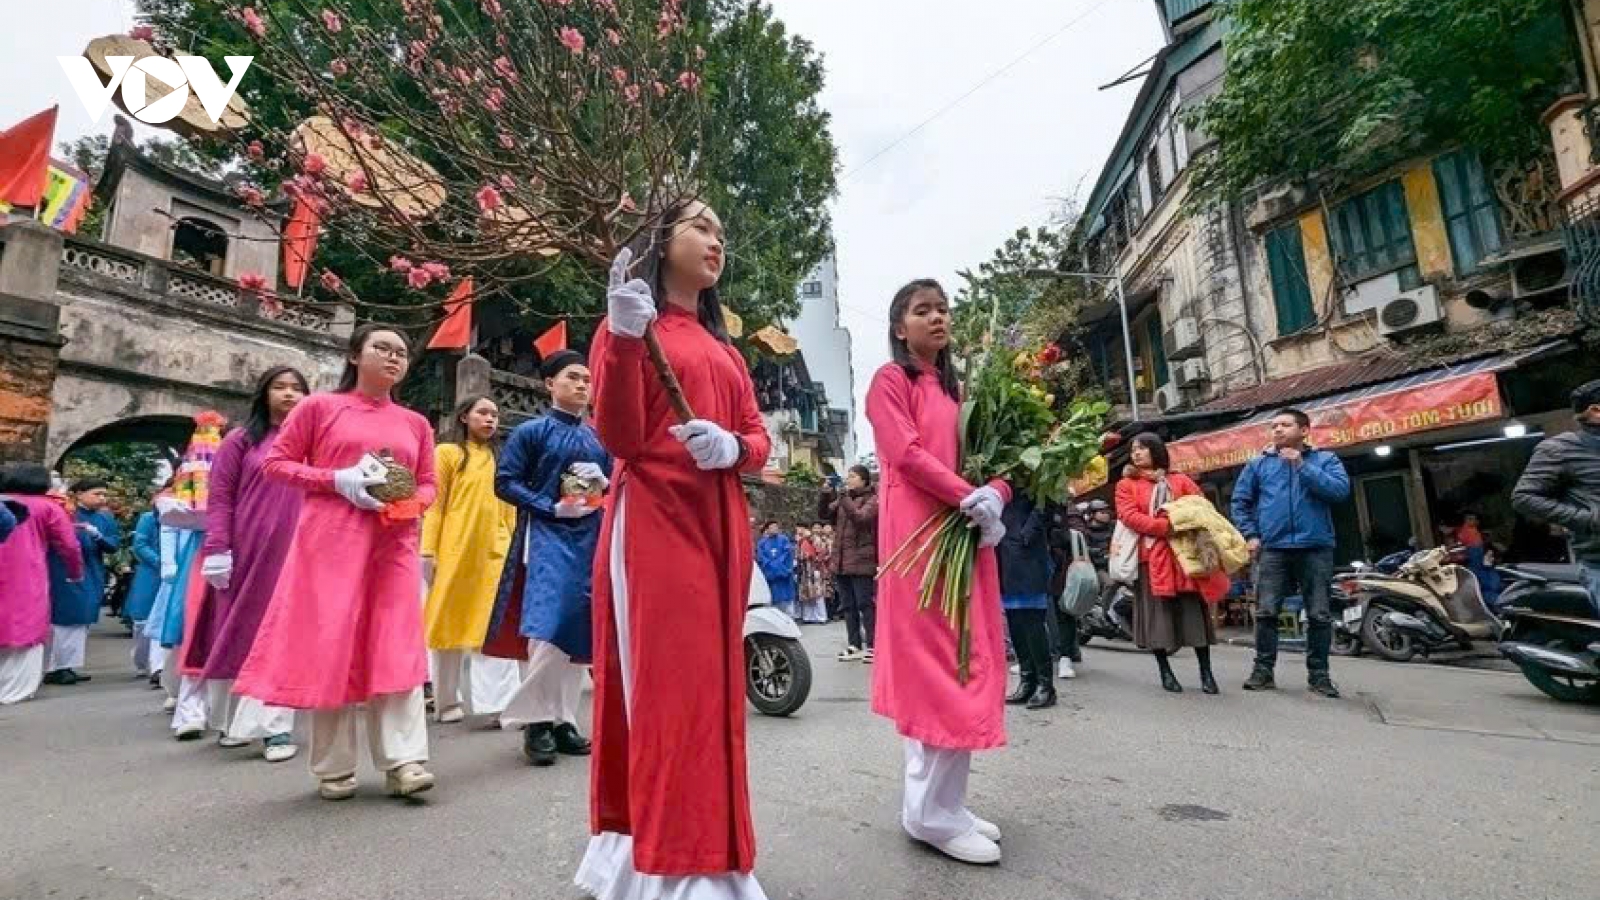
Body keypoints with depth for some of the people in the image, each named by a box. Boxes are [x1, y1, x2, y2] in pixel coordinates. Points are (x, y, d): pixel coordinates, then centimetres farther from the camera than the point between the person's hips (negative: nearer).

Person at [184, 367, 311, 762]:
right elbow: (219, 498, 0)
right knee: (238, 634, 8)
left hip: (293, 555, 1)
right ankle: (233, 720, 24)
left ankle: (276, 727, 4)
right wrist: (217, 549, -10)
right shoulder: (241, 441, 6)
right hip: (245, 553, -1)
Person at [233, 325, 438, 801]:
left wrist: (410, 503, -6)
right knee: (331, 643, 1)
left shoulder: (416, 424, 14)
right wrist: (337, 480, -12)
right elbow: (275, 462, 3)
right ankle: (334, 767, 14)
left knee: (398, 646, -3)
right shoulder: (319, 407, 4)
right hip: (331, 540, -2)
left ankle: (403, 761, -1)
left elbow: (428, 484, 17)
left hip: (394, 543, 3)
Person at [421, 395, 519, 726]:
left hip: (495, 553, 3)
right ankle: (448, 701, 18)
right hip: (455, 551, -3)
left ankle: (499, 702, -3)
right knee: (450, 622, 6)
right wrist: (428, 551, -10)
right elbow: (434, 505, -2)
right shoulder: (446, 453, 5)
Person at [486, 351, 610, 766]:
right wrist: (553, 508, -13)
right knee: (548, 630, -14)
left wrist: (604, 482, -4)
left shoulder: (598, 438, 15)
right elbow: (505, 482, -4)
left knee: (580, 633, 5)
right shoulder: (531, 431, 2)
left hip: (591, 540, 5)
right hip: (548, 537, -5)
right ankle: (536, 720, 0)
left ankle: (564, 720, 15)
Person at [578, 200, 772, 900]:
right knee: (667, 683, -8)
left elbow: (760, 438, 14)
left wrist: (733, 448, -10)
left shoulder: (725, 347, 22)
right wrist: (623, 339, -20)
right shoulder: (630, 325, 3)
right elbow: (620, 439, -9)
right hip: (655, 520, -7)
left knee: (709, 683, 8)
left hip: (720, 524, 7)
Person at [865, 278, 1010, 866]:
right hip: (920, 531, -8)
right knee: (939, 664, -9)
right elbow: (906, 453, -14)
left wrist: (995, 495, -8)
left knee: (959, 664, 9)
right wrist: (971, 498, -18)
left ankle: (940, 804, 19)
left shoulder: (955, 387, 22)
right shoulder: (890, 379, 0)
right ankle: (935, 813, 2)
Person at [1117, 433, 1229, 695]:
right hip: (1150, 557, -1)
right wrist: (1167, 527, -17)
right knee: (1157, 614, 2)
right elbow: (1129, 516, -7)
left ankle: (1206, 672, 11)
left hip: (1184, 553, 1)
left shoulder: (1181, 480, 15)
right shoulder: (1126, 485, 8)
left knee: (1194, 611, 1)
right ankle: (1165, 672, 13)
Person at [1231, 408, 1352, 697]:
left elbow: (1341, 491, -10)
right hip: (1273, 548, 1)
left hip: (1316, 548, -1)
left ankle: (1318, 674, 15)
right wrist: (1250, 535, 3)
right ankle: (1263, 670, 7)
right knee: (1266, 612, 0)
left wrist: (1302, 466, -12)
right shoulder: (1258, 464, 11)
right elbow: (1240, 501, 12)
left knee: (1319, 615, 4)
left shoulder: (1325, 459, 7)